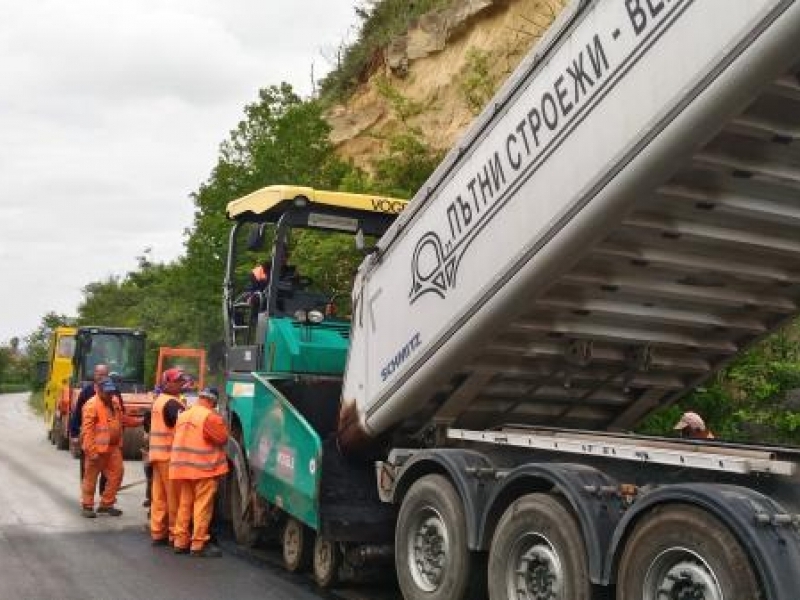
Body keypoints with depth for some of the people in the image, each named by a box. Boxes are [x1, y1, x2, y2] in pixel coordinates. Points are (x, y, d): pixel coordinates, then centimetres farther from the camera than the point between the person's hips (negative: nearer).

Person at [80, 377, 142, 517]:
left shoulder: (115, 403, 11)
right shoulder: (92, 405, -16)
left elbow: (122, 419, 24)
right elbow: (87, 430, -19)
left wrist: (140, 421, 14)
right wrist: (91, 450, -23)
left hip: (113, 447, 8)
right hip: (98, 448, -8)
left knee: (117, 474, 10)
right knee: (91, 477, 4)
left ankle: (106, 504, 22)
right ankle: (87, 506, 16)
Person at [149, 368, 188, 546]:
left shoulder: (159, 400, 19)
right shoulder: (173, 403, -13)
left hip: (158, 454, 9)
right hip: (170, 455, -9)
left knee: (159, 496, 10)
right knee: (175, 496, -3)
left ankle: (158, 532, 13)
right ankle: (175, 533, 1)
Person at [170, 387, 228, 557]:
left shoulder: (183, 415, 13)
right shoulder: (210, 416, -13)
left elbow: (180, 439, 17)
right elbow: (222, 438, -9)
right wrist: (220, 421, 5)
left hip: (182, 466, 8)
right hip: (204, 467, -8)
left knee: (184, 504, 14)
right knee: (202, 506, -3)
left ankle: (181, 542, 17)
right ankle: (198, 544, -2)